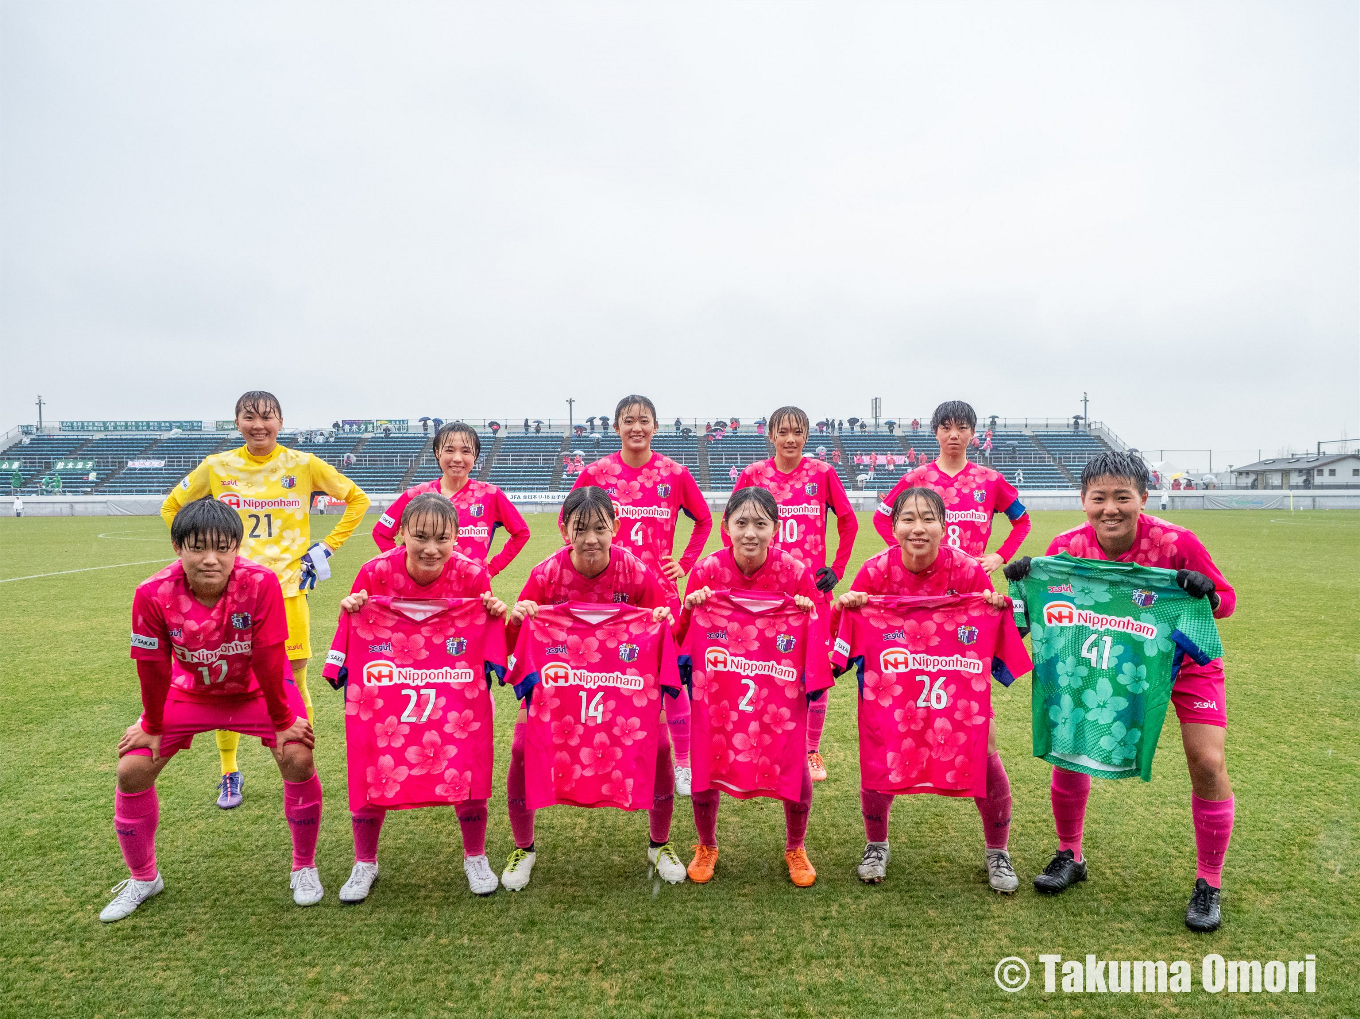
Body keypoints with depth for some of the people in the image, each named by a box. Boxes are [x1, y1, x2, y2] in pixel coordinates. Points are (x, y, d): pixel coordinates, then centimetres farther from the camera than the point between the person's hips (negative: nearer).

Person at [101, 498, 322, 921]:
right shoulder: (153, 594, -27)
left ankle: (304, 867, 5)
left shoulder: (261, 584, -33)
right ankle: (143, 878, 22)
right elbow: (152, 666, -14)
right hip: (190, 690, 2)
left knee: (298, 759, -19)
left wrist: (282, 722, -17)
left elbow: (268, 660, -26)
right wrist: (152, 726, -2)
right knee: (132, 770, -4)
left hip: (257, 689, -2)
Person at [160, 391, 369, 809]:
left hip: (289, 587, -1)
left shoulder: (303, 464, -1)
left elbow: (356, 499, 9)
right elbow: (172, 507, 17)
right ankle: (229, 775, 24)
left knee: (294, 682, 2)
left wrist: (326, 548, 3)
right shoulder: (217, 467, 2)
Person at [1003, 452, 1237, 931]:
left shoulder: (1176, 543, -28)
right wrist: (1026, 581, -29)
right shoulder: (1068, 547, -21)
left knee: (1208, 763, -10)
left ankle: (1209, 884, 14)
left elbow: (1226, 600, -16)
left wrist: (1207, 592, -39)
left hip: (1185, 656, -2)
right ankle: (1070, 856, 19)